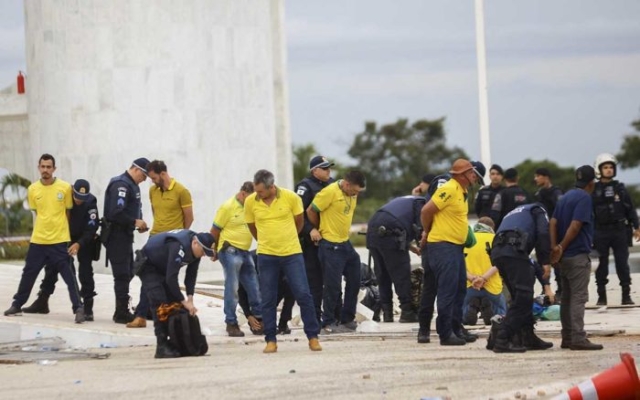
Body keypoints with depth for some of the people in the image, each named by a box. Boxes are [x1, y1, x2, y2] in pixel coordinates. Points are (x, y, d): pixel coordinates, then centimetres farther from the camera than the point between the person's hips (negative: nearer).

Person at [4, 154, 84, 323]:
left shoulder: (65, 188, -6)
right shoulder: (32, 189, 2)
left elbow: (68, 212, 5)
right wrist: (44, 228, 10)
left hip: (59, 240, -3)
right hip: (38, 239, 3)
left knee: (69, 276, -6)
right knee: (28, 273, 12)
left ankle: (79, 308, -4)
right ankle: (17, 305, 26)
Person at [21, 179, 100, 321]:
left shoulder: (90, 203, -26)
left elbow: (92, 228, -25)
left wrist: (79, 244, -37)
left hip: (83, 239, -3)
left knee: (85, 271, -11)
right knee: (51, 267, 6)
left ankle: (88, 308, -6)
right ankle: (42, 302, 18)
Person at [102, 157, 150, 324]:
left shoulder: (132, 185, 15)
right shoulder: (121, 184, -17)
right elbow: (116, 212, -26)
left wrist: (138, 223, 4)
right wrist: (135, 222, -19)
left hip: (125, 235, 10)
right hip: (116, 235, -10)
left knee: (127, 274, 14)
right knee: (122, 274, -7)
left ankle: (122, 311, 22)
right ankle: (122, 313, -2)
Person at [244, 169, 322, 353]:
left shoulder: (290, 197, -9)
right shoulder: (251, 202, -6)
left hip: (292, 253, -1)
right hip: (266, 256, 1)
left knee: (303, 295, -2)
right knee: (268, 299, 2)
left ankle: (313, 337, 8)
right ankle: (271, 340, 11)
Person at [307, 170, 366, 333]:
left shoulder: (352, 194, 7)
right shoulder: (330, 192, -17)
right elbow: (311, 211, -11)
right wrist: (319, 230, 3)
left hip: (345, 243, 8)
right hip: (330, 245, -8)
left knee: (354, 281, 12)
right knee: (333, 286, -3)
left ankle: (347, 319, 24)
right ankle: (329, 323, 8)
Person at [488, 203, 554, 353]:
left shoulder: (515, 213, 40)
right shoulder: (538, 211, 20)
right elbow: (543, 234, 0)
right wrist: (545, 261, -3)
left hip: (497, 251, 8)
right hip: (514, 250, -8)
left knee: (521, 297, 18)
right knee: (523, 297, -12)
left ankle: (528, 338, 21)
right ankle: (502, 340, -23)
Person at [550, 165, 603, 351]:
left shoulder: (565, 197, 14)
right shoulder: (585, 198, -11)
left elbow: (553, 222, 6)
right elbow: (575, 226, -19)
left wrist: (555, 247, -5)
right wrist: (562, 248, -12)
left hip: (565, 257, 8)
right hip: (578, 255, -8)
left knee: (567, 298, 12)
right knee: (579, 297, -9)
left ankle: (567, 338, 14)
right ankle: (578, 338, -12)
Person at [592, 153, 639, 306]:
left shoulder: (620, 188, 6)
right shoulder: (594, 190, 1)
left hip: (619, 230, 1)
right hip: (601, 232, -1)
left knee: (622, 263, 0)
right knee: (602, 264, 3)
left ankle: (626, 295, 3)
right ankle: (602, 296, 9)